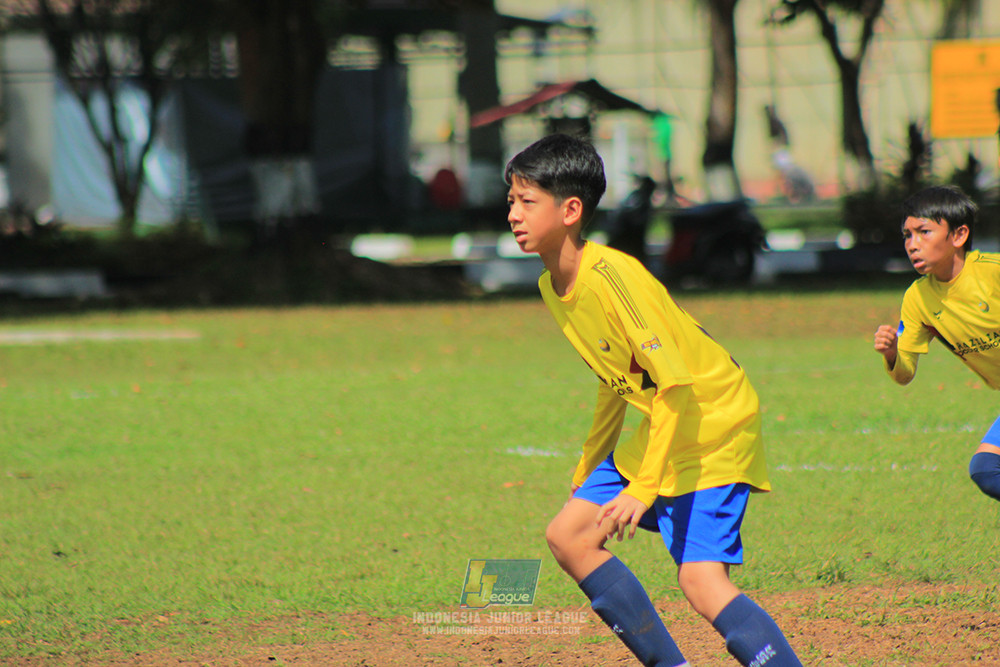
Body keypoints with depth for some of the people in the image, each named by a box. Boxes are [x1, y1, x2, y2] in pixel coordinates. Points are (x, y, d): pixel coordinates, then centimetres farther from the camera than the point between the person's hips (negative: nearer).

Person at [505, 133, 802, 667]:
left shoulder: (613, 276, -24)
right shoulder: (552, 287, 4)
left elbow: (676, 385, -27)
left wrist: (642, 490, -30)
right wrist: (589, 467, 27)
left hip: (715, 421, -10)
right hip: (658, 427, 10)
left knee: (701, 581, -21)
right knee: (568, 536, 7)